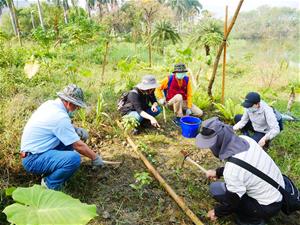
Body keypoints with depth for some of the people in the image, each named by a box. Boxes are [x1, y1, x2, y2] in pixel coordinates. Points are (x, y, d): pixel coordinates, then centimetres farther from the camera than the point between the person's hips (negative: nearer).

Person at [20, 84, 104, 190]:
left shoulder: (50, 104, 2)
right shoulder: (60, 117, -25)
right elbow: (78, 145, -18)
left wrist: (75, 129, 3)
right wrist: (95, 157, -3)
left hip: (31, 151, 10)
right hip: (33, 160, -10)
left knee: (70, 138, 11)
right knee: (74, 158, -29)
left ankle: (51, 173, 14)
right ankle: (50, 185, -3)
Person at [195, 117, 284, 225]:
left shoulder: (231, 171, -33)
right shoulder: (244, 139, -12)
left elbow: (232, 202, -15)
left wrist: (216, 212, 4)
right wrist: (217, 172, 12)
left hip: (268, 207, -7)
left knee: (215, 188, -7)